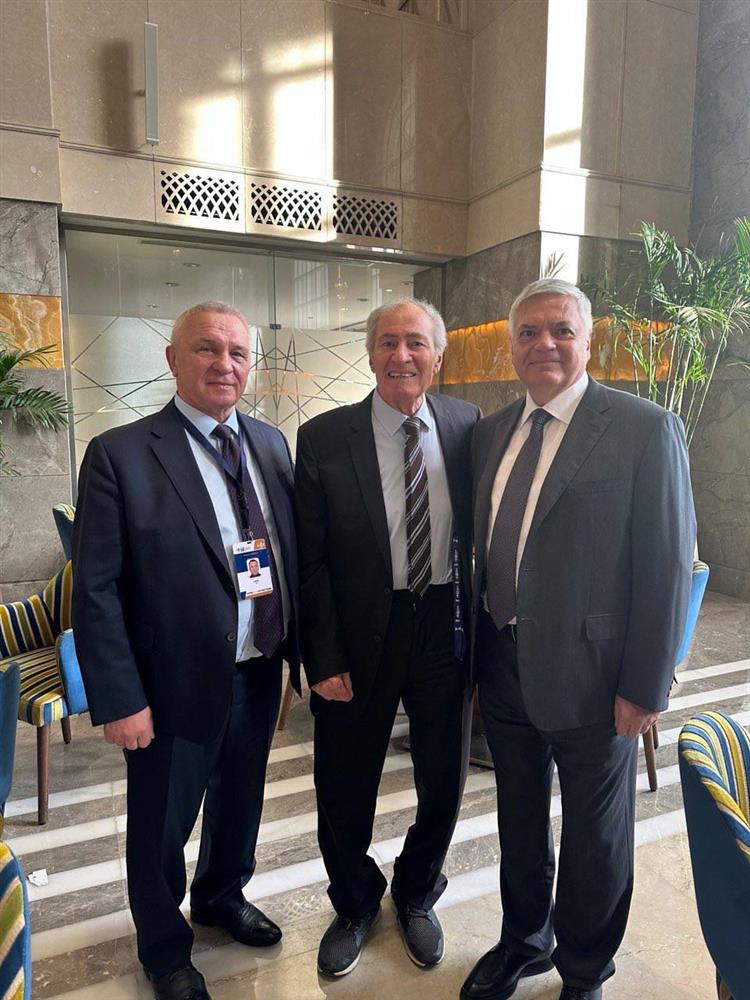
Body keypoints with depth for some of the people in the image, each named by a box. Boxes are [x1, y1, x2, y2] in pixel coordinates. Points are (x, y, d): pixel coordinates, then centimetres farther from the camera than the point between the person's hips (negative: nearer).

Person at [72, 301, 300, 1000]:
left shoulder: (271, 444, 2)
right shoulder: (119, 455, -15)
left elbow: (292, 553, 5)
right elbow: (95, 591, -15)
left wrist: (302, 649, 4)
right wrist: (119, 701, -16)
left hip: (260, 675, 5)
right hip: (176, 686, -5)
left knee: (241, 804, 27)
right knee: (161, 828, 18)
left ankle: (222, 899, 57)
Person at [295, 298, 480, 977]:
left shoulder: (467, 426, -1)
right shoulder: (324, 437, -8)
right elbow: (310, 560, -8)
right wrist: (324, 659, -11)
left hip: (447, 626, 2)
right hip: (360, 636, -2)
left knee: (444, 781, 18)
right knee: (345, 786, 15)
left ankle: (416, 896, 49)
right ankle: (355, 905, 46)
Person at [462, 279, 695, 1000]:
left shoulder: (647, 430, -12)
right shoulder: (490, 434, 5)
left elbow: (667, 568, -13)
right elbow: (484, 555, 8)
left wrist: (644, 688, -13)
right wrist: (479, 657, 9)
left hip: (590, 677, -4)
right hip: (503, 670, 5)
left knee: (595, 838, 17)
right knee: (519, 822, 23)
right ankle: (523, 941, 49)